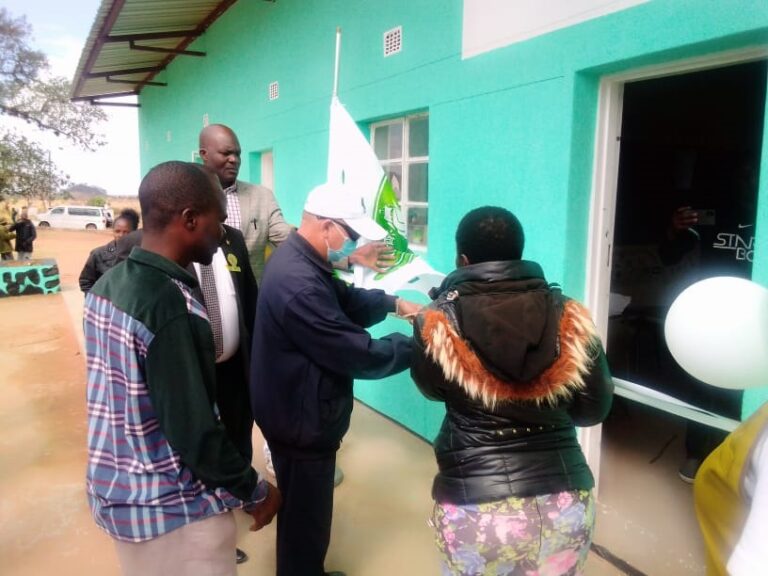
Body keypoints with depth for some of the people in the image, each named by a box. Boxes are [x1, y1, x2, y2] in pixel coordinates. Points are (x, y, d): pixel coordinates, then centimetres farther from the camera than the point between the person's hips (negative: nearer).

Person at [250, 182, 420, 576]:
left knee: (302, 510, 29)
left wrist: (394, 304, 0)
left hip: (296, 410, 11)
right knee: (306, 516, 12)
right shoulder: (299, 284, -33)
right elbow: (358, 355, -29)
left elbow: (346, 299, 14)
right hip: (301, 419, -11)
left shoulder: (299, 259, 1)